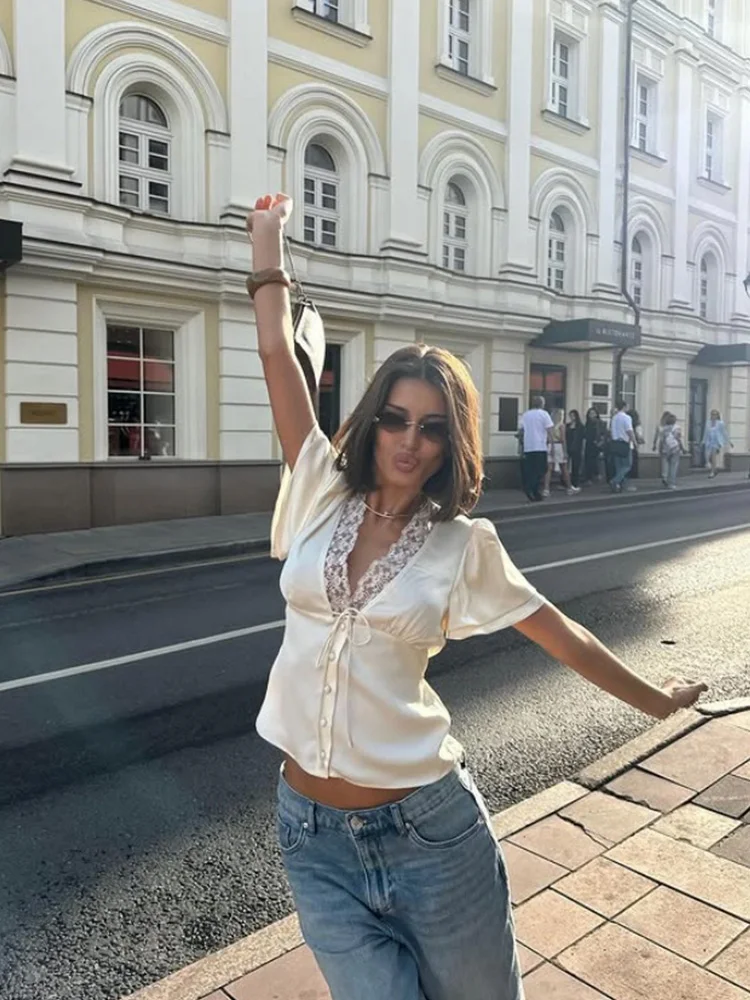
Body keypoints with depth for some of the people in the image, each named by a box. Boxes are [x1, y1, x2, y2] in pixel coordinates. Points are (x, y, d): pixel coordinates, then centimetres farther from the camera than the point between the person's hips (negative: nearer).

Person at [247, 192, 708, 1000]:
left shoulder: (463, 547, -5)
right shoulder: (321, 497, -2)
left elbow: (562, 635, 7)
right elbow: (277, 352, 3)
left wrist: (656, 701, 15)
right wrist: (267, 237, 12)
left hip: (428, 825, -1)